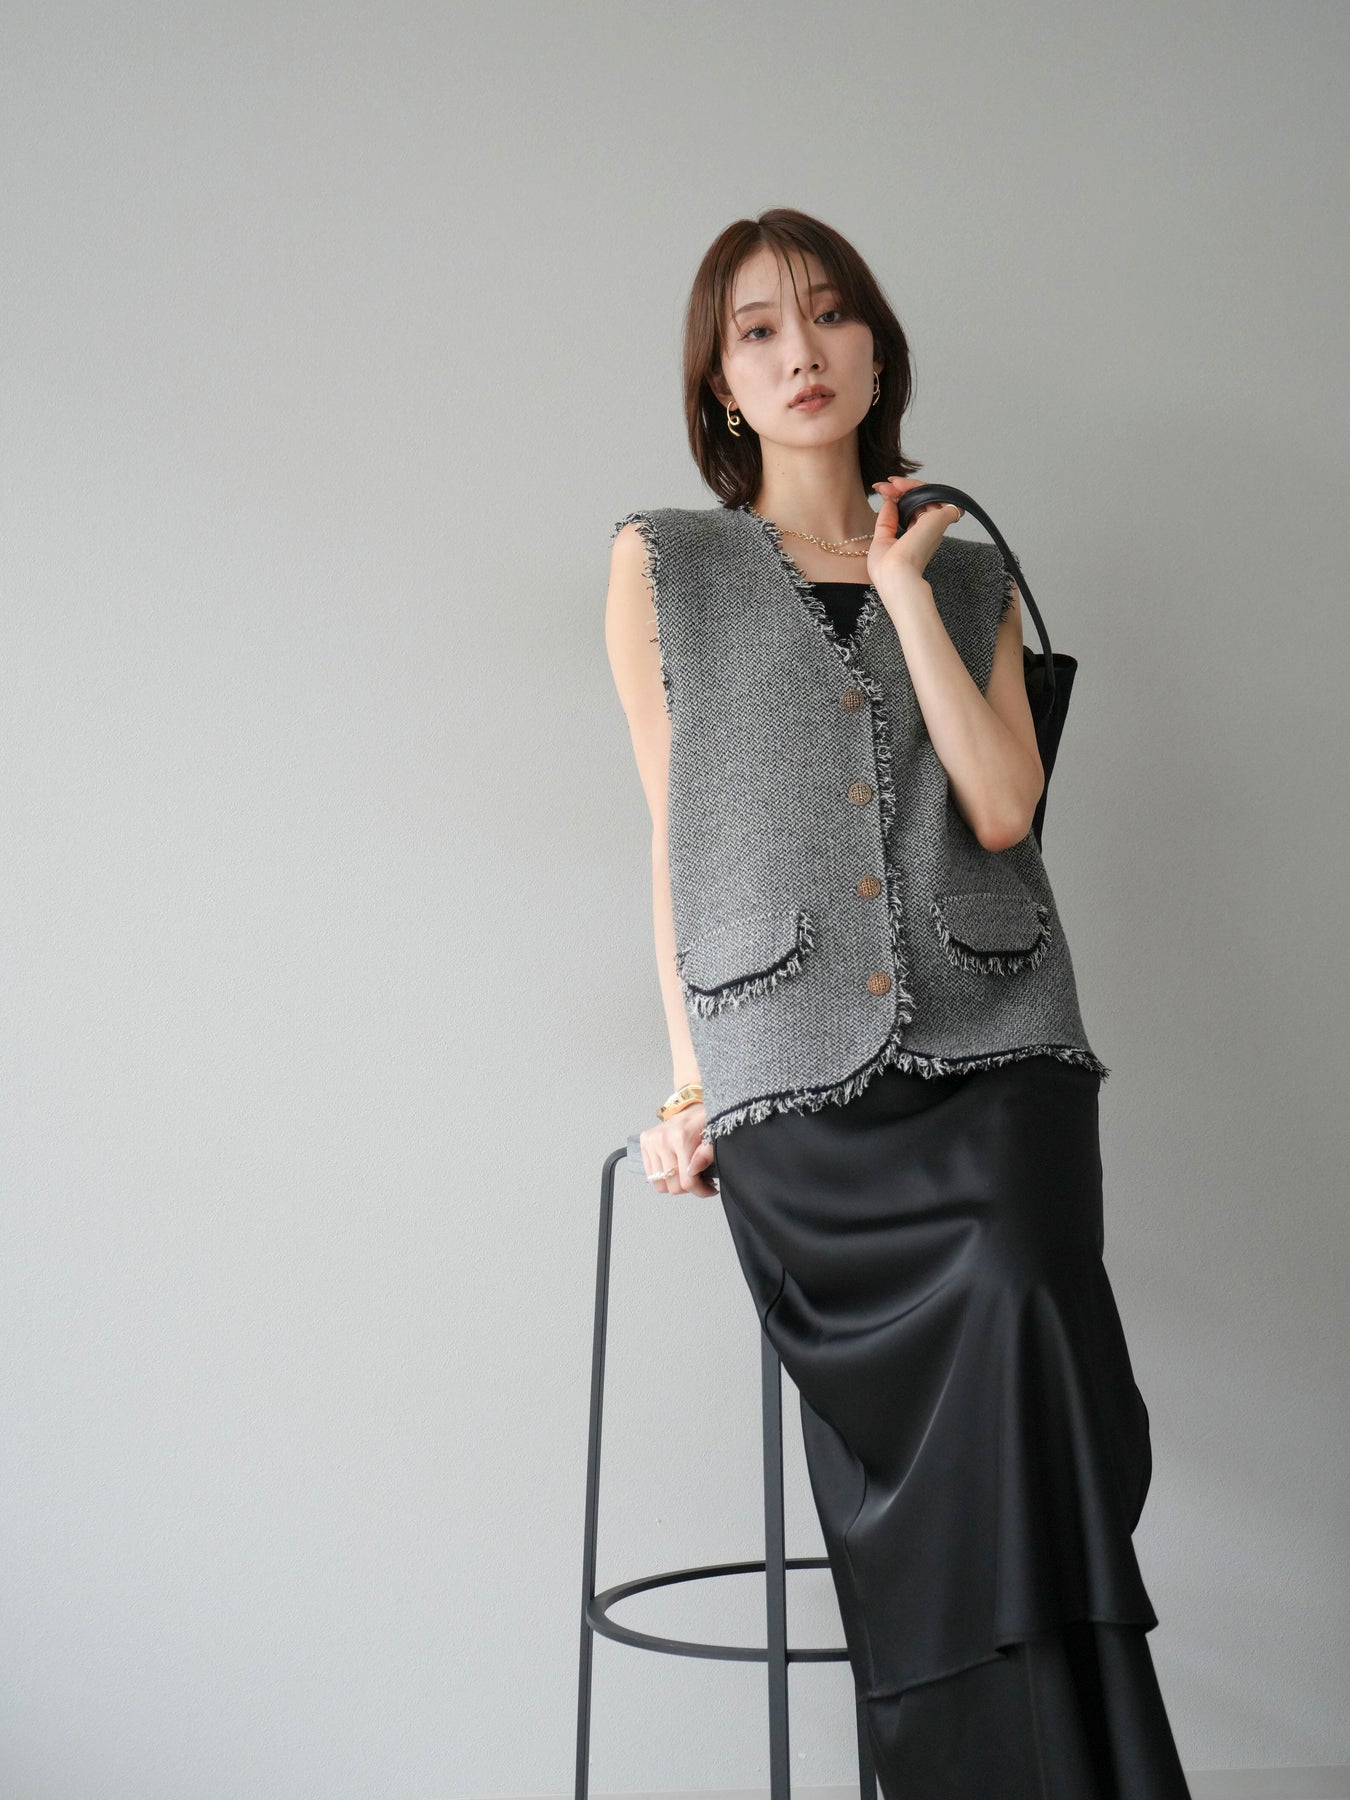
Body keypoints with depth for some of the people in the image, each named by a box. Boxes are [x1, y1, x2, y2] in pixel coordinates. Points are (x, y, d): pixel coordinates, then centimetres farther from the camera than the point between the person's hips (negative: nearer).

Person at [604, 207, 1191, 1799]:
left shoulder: (971, 574, 17)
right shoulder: (662, 563, 13)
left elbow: (1000, 806, 1)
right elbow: (675, 833, 10)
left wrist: (904, 584, 1)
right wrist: (691, 1076, 4)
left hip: (996, 1046, 1)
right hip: (792, 1080, -1)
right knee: (911, 1453, -8)